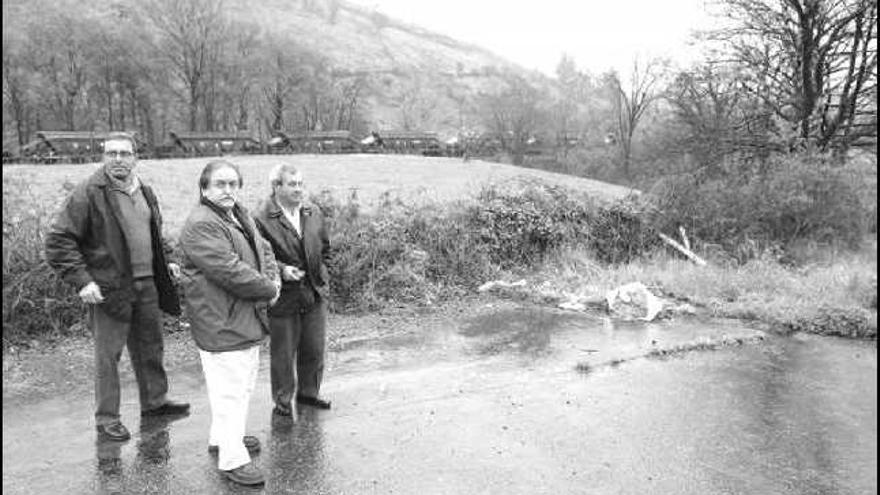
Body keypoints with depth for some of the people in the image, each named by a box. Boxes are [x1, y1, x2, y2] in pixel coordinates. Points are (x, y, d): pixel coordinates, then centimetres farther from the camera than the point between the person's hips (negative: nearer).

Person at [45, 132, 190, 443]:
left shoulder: (144, 192, 10)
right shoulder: (88, 193, -12)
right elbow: (58, 240, -12)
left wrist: (166, 260, 13)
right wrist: (81, 280, -18)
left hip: (146, 285, 7)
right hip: (109, 288, -7)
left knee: (151, 347, 17)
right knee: (107, 355, 3)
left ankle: (154, 402, 34)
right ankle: (106, 419, 17)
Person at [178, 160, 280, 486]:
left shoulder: (240, 216, 13)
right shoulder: (201, 224, -19)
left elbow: (264, 251, 17)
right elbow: (231, 271, -26)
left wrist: (273, 279, -4)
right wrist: (269, 289, -15)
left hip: (248, 319, 10)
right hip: (221, 323, -10)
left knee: (243, 384, 23)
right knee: (230, 390, -2)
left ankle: (222, 437, 41)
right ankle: (232, 459, 10)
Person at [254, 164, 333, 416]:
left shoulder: (313, 214, 6)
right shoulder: (261, 219, -14)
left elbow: (325, 248, 17)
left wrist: (321, 274, 8)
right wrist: (281, 269, -22)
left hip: (315, 294, 5)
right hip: (283, 298, -5)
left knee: (314, 350, 16)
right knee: (283, 353, 9)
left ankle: (308, 392, 36)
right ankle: (282, 400, 28)